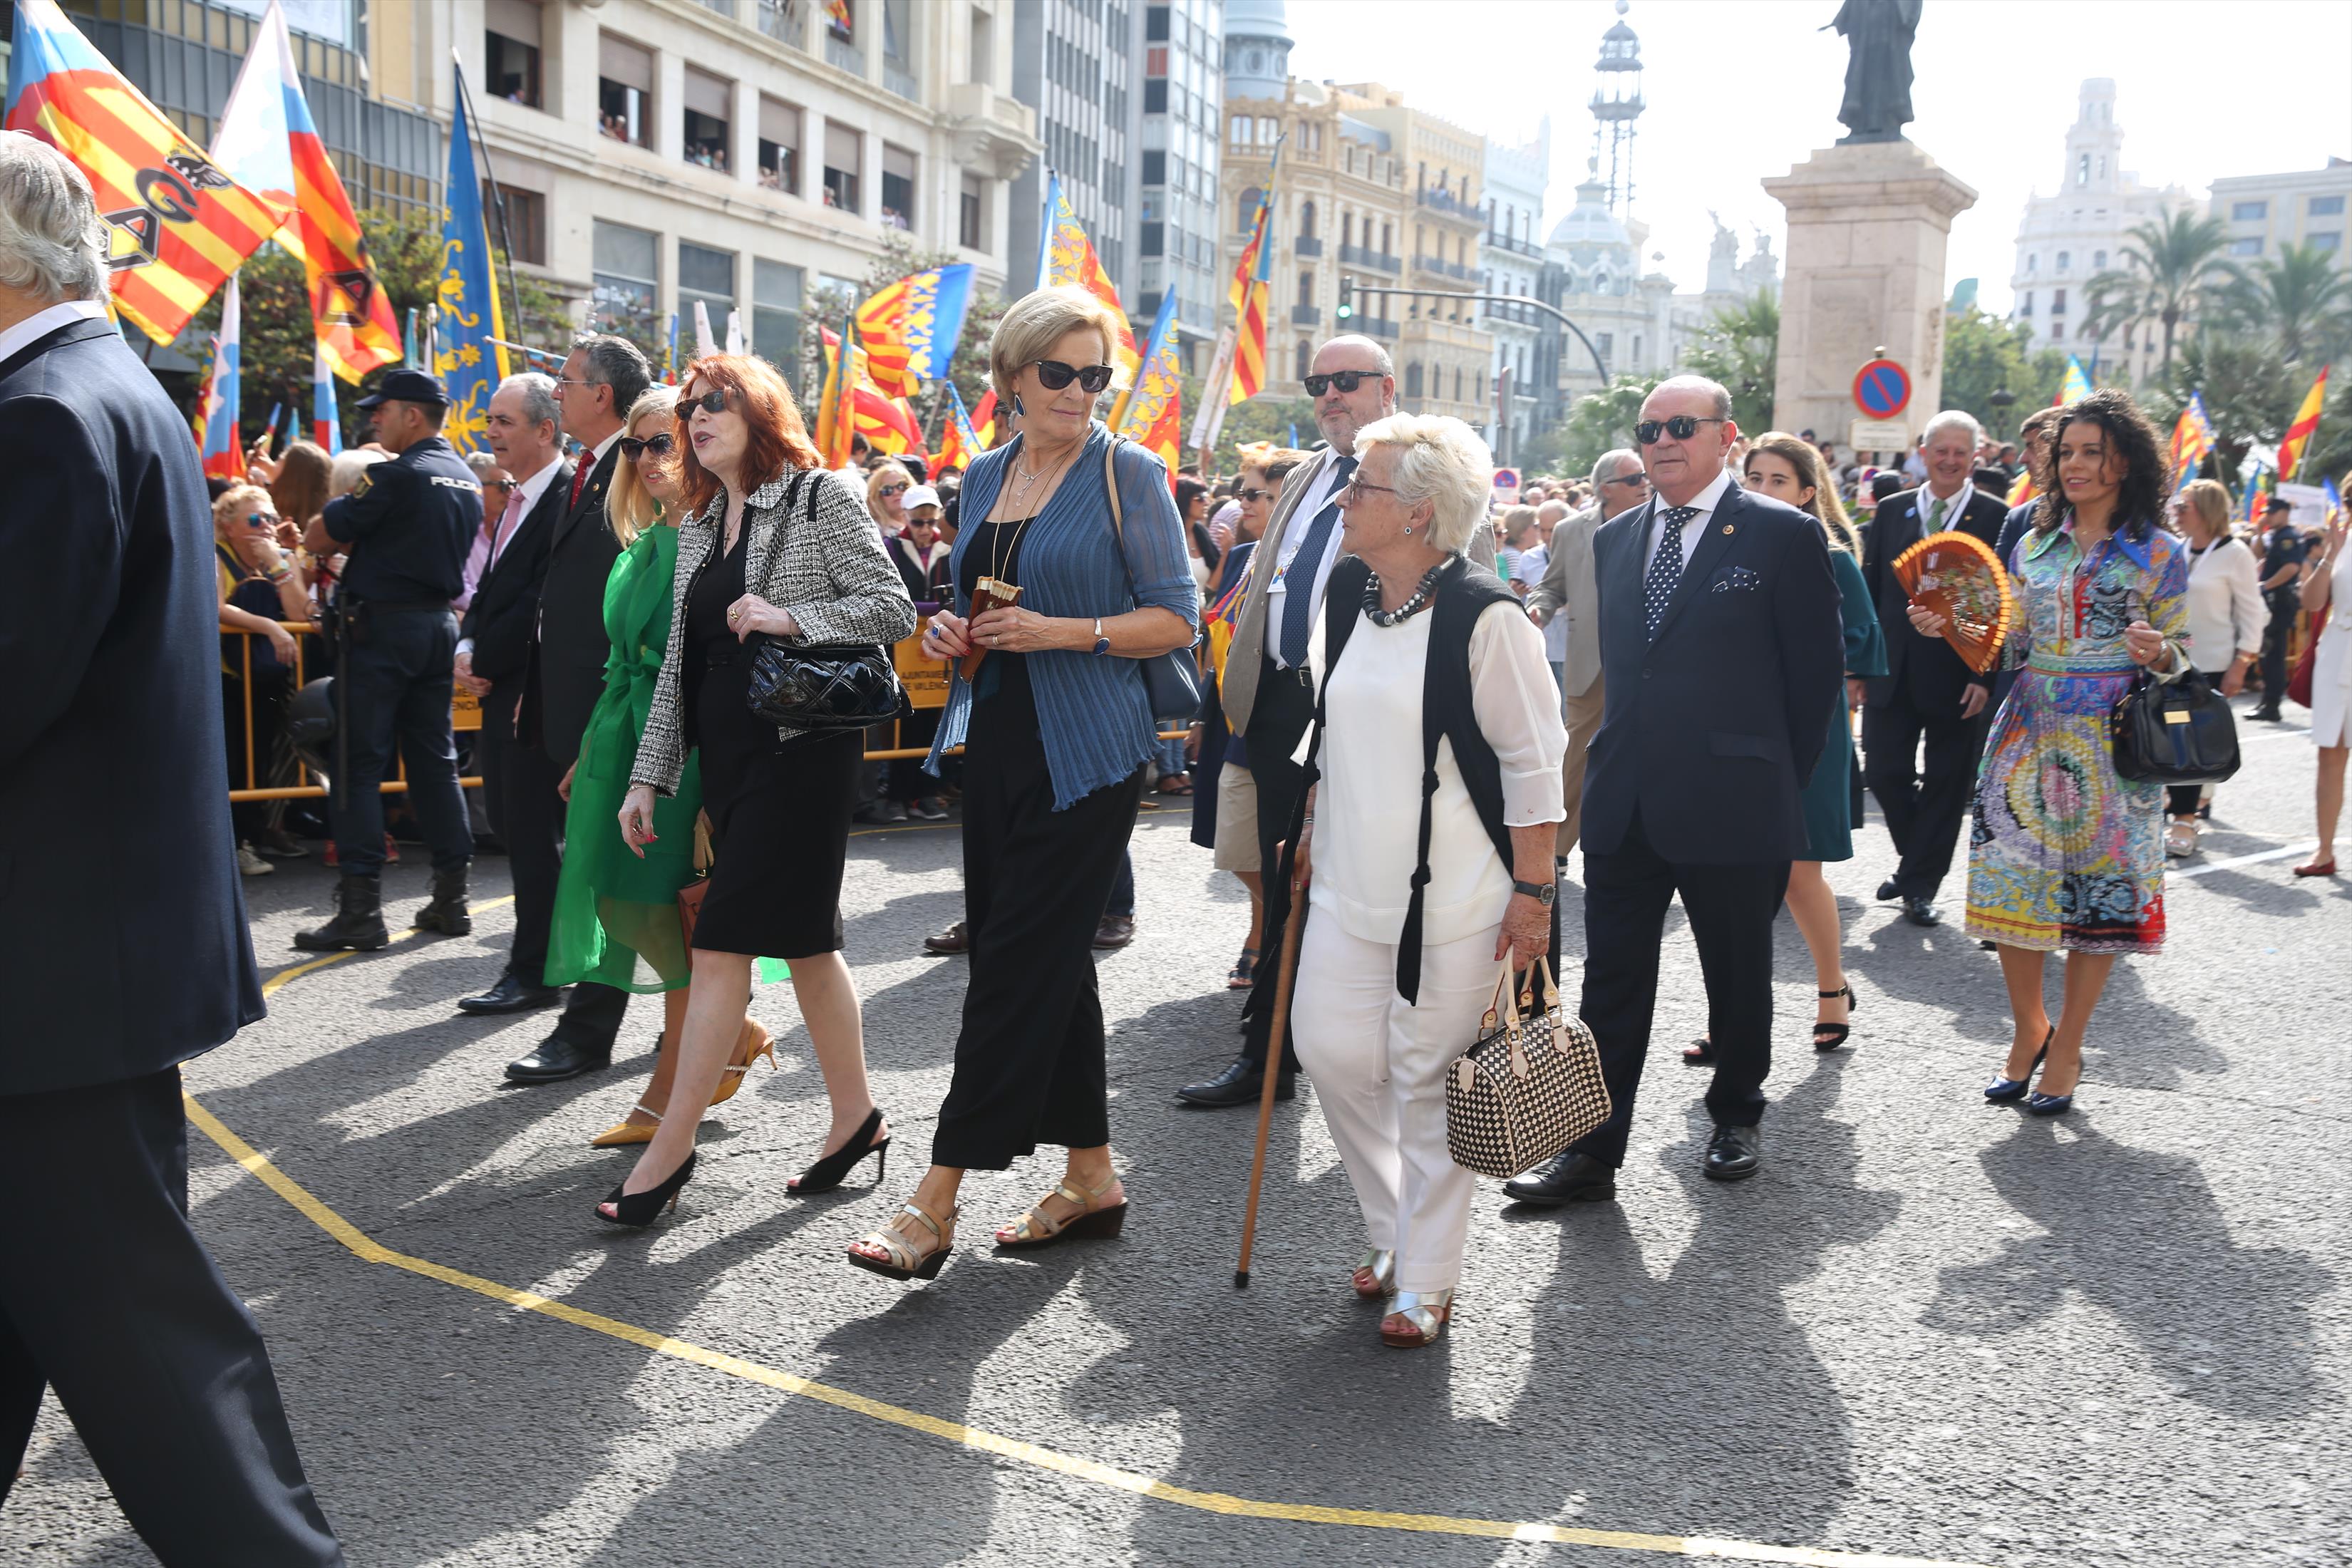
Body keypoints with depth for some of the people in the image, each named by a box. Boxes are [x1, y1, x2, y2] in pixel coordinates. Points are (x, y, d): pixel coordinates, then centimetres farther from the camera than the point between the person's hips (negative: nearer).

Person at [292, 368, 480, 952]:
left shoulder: (394, 477, -14)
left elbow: (317, 539, -11)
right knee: (434, 761, 12)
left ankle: (360, 909, -5)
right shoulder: (468, 481, 12)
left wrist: (340, 535, 10)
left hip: (381, 626, -8)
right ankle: (450, 897, 15)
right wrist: (358, 541, 15)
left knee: (358, 766, -4)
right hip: (439, 624, 8)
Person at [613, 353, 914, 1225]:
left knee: (721, 946, -8)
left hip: (801, 749, -7)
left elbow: (895, 610, -10)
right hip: (727, 754, 7)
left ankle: (671, 1148, -1)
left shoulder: (818, 498, -4)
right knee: (803, 938, 12)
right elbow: (678, 662, 15)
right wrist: (649, 777, 11)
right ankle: (856, 1117, 22)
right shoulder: (699, 526, 16)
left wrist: (790, 617, -21)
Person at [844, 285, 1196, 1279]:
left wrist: (1062, 632, -19)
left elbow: (1177, 618, -7)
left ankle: (937, 1201, -2)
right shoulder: (986, 476, 13)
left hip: (1085, 753, -7)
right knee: (1050, 961, 11)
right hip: (998, 744, 7)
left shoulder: (1127, 474, -4)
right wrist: (952, 630, 1)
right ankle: (1092, 1178, 23)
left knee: (1018, 959, -7)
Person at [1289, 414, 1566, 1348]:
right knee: (1333, 1053, 5)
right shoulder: (1348, 592, 7)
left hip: (1453, 898, -6)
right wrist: (1311, 830, 19)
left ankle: (1425, 1281, 19)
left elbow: (1535, 763, -12)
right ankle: (1395, 1231, 29)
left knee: (1429, 1083, 2)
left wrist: (1532, 893, -13)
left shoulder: (1483, 616, -15)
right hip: (1351, 886, 7)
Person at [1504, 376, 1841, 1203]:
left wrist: (1774, 778, 0)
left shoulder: (1783, 535, -5)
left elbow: (1818, 669, -2)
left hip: (1731, 807, -4)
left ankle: (1737, 1117, 33)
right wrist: (1625, 759, 12)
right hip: (1623, 802, 4)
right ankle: (1592, 1151, 10)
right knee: (1611, 977, 5)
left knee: (1738, 975, 13)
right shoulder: (1614, 539, 11)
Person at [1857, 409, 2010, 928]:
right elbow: (1871, 589, 8)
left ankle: (1922, 885, 18)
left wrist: (1986, 675, -12)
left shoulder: (1994, 517, -3)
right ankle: (1915, 861, 28)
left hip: (1959, 675, -3)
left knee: (1947, 784, 5)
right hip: (1894, 669, 3)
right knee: (1884, 772, 4)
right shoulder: (1891, 511, 7)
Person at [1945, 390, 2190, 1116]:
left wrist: (2158, 654, -21)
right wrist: (1948, 626, -5)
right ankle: (2028, 1031, 22)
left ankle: (2066, 1049, 17)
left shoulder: (2161, 553, 0)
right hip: (2031, 733, 3)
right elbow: (2009, 644, 11)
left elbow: (2179, 661, 1)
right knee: (2011, 884, 2)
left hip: (2111, 746, -3)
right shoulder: (2034, 546, 10)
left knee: (2098, 892, 3)